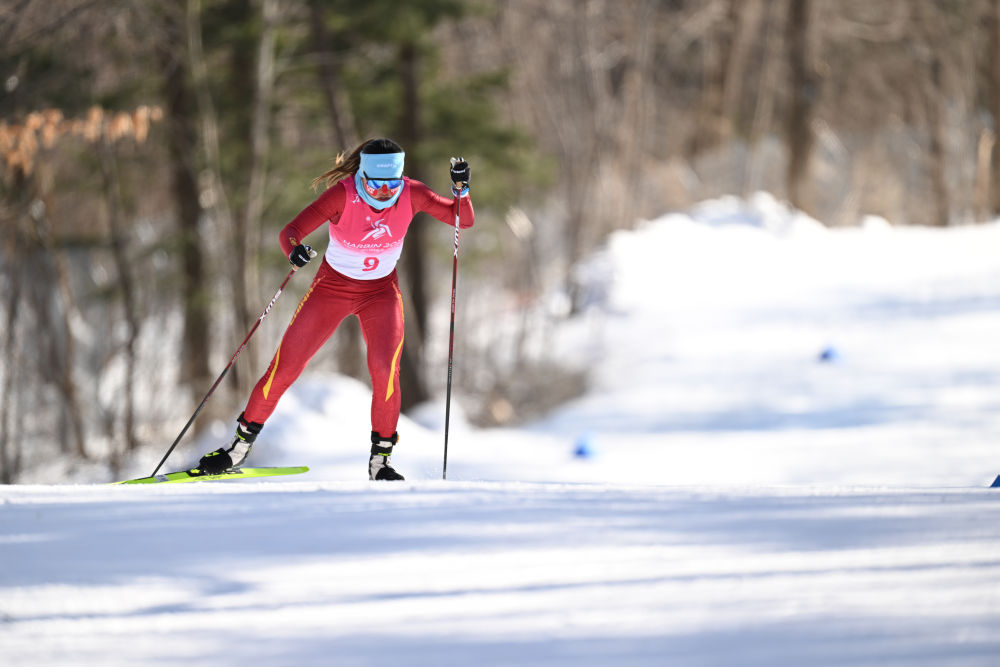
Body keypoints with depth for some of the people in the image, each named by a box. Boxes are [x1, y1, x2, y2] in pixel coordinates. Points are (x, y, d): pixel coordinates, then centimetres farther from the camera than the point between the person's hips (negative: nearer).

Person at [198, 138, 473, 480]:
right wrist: (295, 251, -53)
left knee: (385, 369, -22)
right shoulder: (343, 194, -26)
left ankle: (381, 459, -7)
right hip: (332, 286, -1)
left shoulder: (411, 194, -17)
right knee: (285, 366, -2)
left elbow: (465, 220, -11)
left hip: (381, 291, 1)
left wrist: (461, 189, -30)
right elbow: (291, 231, -31)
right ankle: (242, 442, 17)